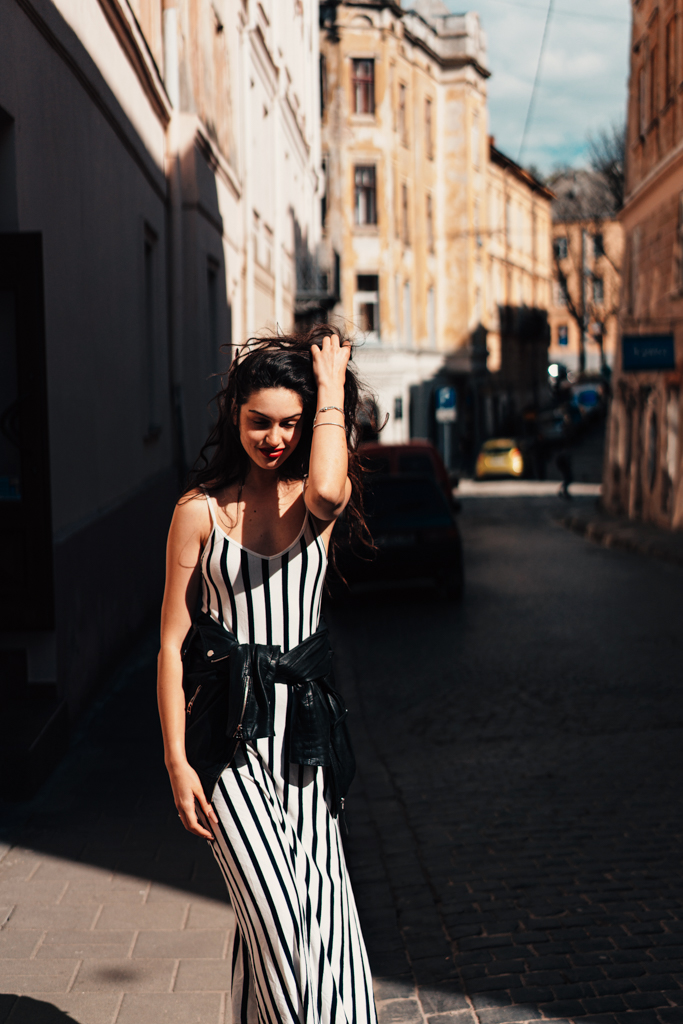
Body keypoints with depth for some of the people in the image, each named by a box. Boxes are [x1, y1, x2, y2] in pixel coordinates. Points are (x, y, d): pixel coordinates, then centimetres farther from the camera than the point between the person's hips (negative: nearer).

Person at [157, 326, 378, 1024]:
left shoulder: (314, 499, 3)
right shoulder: (200, 511, -2)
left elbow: (326, 490, -26)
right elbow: (172, 643, -1)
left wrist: (331, 389, -12)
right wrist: (177, 763, -6)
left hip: (301, 721, 2)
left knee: (319, 913, 3)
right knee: (274, 914, -7)